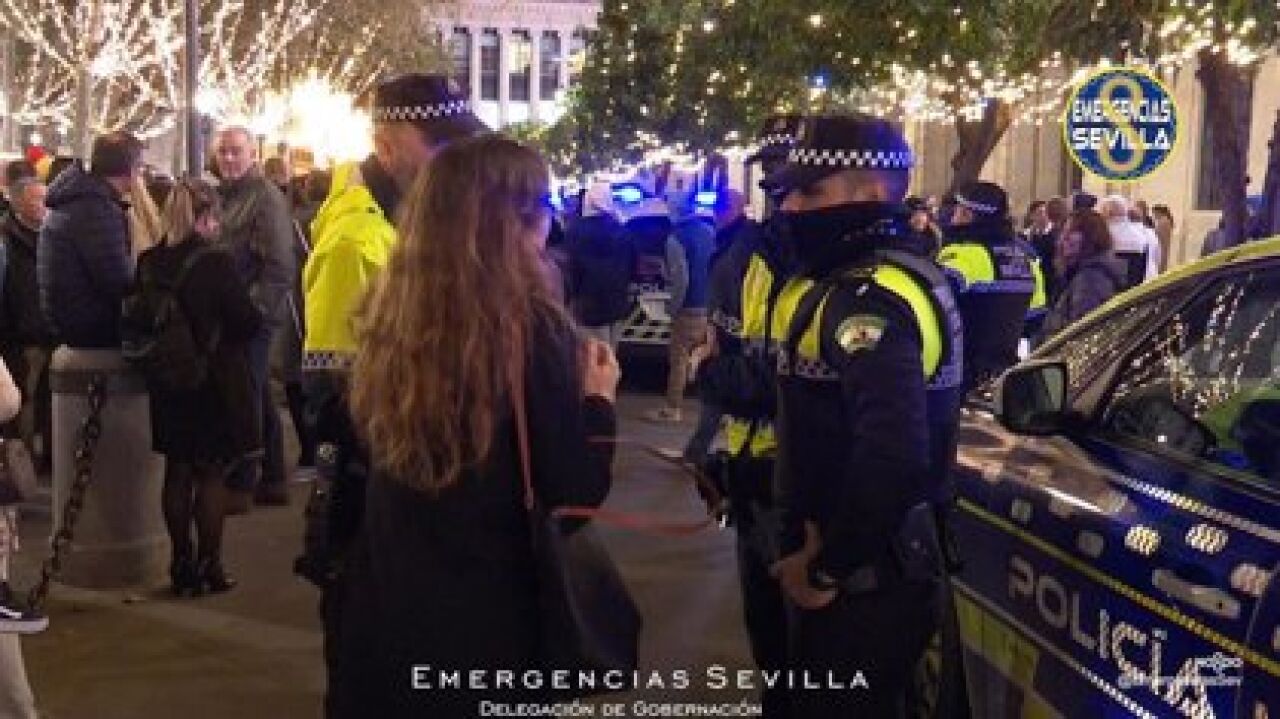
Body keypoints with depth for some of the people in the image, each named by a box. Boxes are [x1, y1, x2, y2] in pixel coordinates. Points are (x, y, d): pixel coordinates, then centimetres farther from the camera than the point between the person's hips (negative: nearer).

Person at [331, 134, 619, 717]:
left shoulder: (390, 310, -3)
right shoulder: (532, 326, -20)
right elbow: (575, 495, -16)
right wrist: (598, 398, 0)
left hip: (384, 597, 5)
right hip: (485, 611, -5)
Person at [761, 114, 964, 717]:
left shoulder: (867, 296, -23)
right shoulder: (901, 276, 10)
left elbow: (894, 457, -35)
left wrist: (826, 568, -23)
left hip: (860, 580, -10)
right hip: (886, 561, 10)